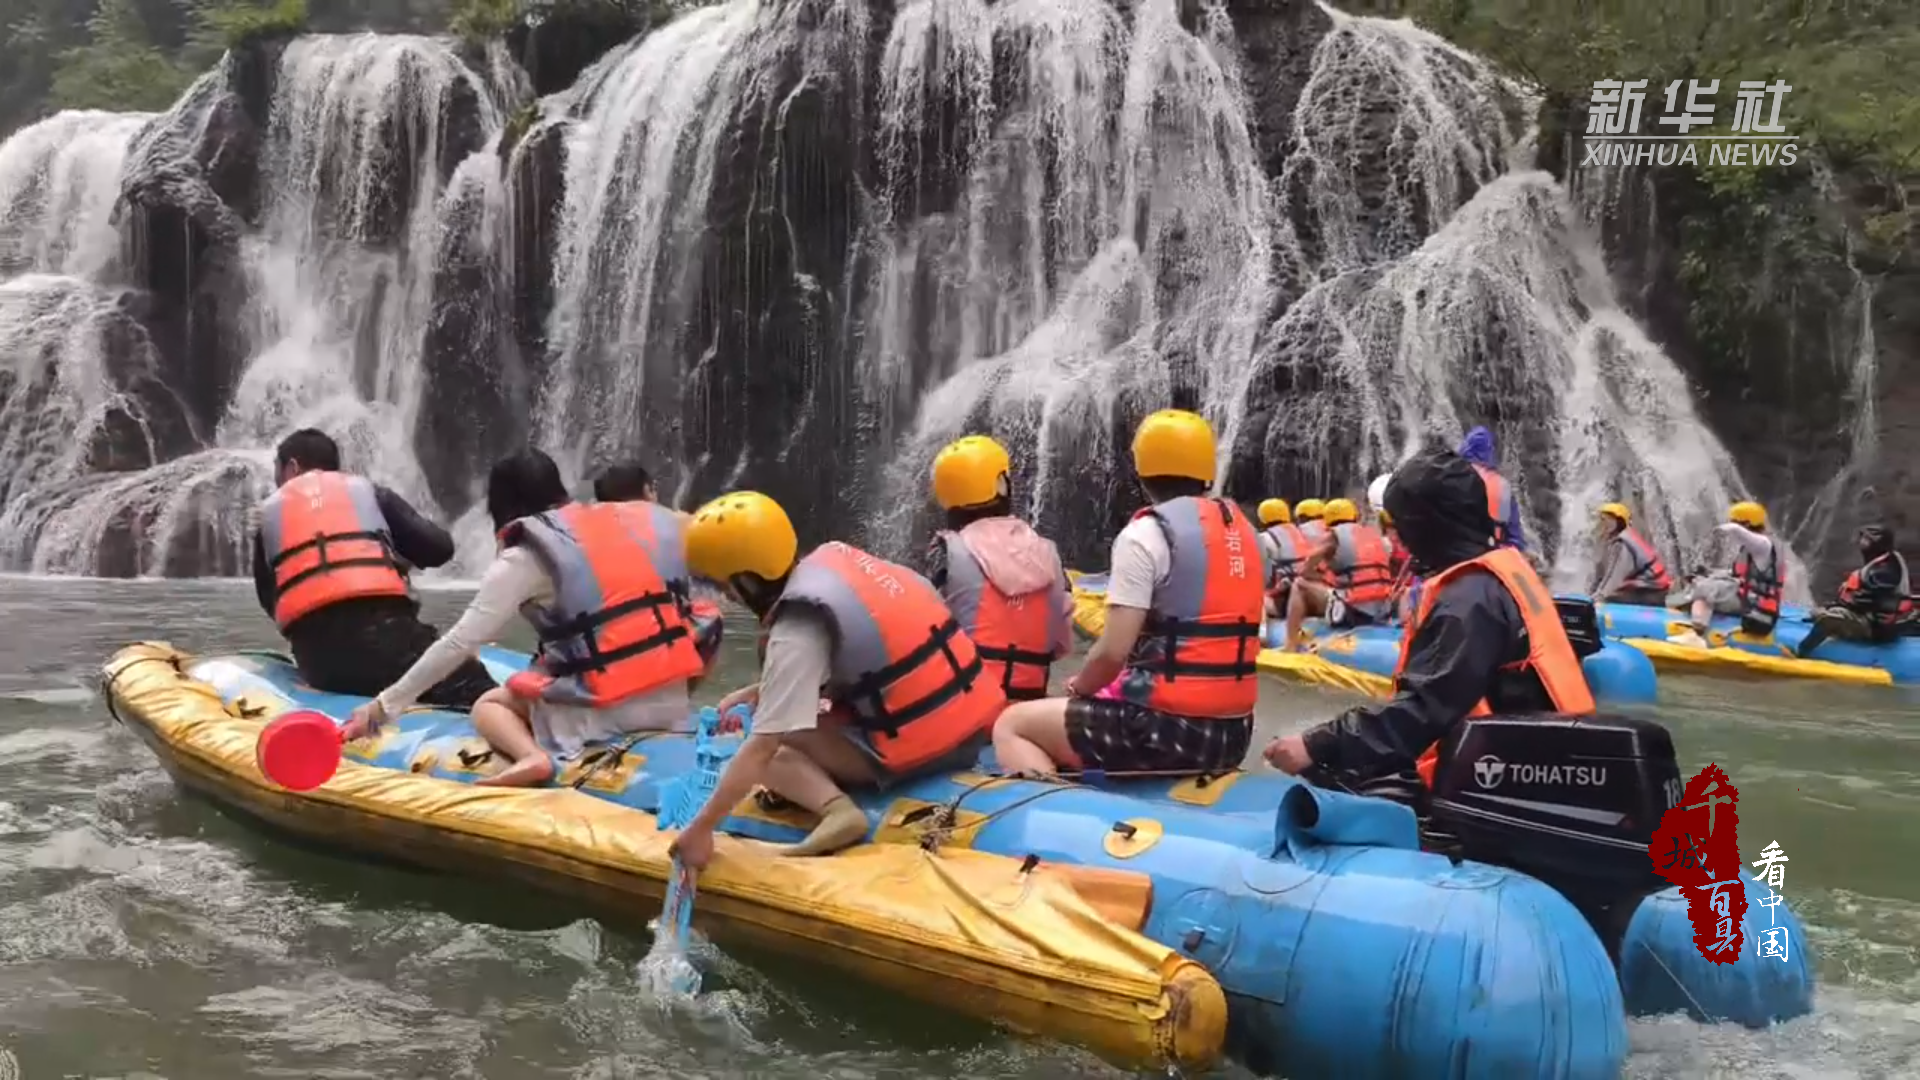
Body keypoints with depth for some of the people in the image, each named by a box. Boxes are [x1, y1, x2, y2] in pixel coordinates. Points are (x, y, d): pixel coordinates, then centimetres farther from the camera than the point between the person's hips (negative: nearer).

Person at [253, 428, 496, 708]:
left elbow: (268, 600, 27)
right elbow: (440, 548, 15)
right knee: (482, 701, -13)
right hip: (381, 629, -2)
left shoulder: (268, 511, 25)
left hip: (316, 660, 2)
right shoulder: (364, 490, 21)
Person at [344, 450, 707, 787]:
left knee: (487, 706, 20)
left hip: (602, 712, -6)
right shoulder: (625, 521, 14)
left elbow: (459, 644, -3)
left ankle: (532, 755, -9)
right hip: (672, 703, 6)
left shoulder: (524, 558, -1)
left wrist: (384, 705, 5)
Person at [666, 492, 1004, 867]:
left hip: (922, 750, -8)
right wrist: (758, 693, 14)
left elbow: (761, 748, -18)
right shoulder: (834, 558, 5)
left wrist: (701, 828, -13)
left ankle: (837, 808, -17)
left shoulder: (797, 631, -16)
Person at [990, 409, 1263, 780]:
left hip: (1167, 729, -8)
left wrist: (1078, 687, 5)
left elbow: (1113, 651, -16)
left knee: (1011, 725, 6)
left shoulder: (1147, 533, -11)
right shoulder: (1243, 530, 10)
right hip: (1234, 734, 8)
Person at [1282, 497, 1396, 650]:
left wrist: (1325, 579, 22)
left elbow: (1304, 570, 4)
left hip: (1352, 611, -6)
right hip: (1383, 613, 6)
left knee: (1300, 585, 11)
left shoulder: (1334, 535, 6)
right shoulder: (1376, 535, 20)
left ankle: (1291, 647, 0)